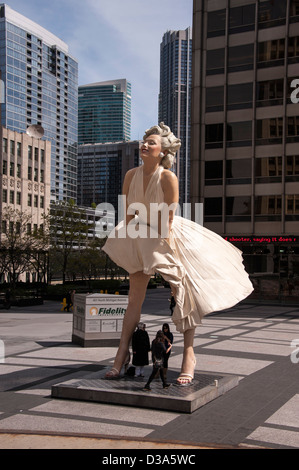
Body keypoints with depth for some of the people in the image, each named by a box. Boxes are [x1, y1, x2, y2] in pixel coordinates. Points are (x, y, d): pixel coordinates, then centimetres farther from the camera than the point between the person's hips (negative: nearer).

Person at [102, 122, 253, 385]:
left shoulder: (168, 178, -23)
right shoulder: (131, 175, -8)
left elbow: (168, 219, -20)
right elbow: (129, 214, -1)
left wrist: (162, 246, -18)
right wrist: (129, 243, -2)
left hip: (170, 238, -4)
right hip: (142, 238, 4)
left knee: (183, 296, -1)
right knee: (135, 297, 3)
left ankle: (189, 356, 9)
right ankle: (122, 354, 10)